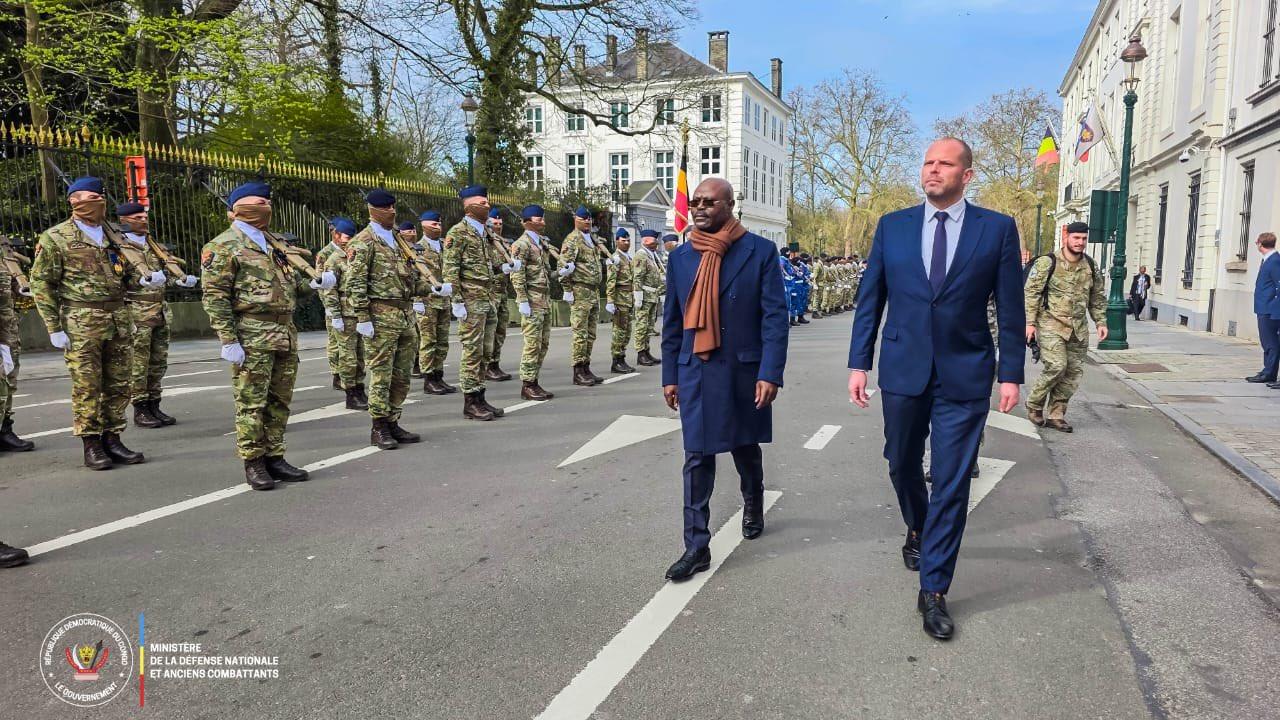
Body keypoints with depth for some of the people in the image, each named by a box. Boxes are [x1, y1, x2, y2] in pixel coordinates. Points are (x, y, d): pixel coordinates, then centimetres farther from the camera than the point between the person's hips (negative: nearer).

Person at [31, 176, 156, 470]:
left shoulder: (112, 236, 15)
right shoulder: (55, 238, -2)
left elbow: (127, 273, 22)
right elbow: (42, 283, -3)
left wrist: (144, 280, -3)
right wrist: (54, 327, -8)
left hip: (119, 320, 5)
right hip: (81, 323, -5)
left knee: (119, 385, 7)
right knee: (87, 386, -2)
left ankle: (112, 439, 17)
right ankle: (91, 445, 7)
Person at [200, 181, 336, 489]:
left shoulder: (274, 244, 21)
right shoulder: (223, 246, -3)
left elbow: (291, 281, 26)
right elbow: (215, 296, -10)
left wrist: (315, 282, 3)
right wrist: (228, 341, -16)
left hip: (286, 333, 7)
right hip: (252, 336, -7)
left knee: (280, 401, 10)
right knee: (251, 403, -2)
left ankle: (274, 457, 20)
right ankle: (253, 463, 8)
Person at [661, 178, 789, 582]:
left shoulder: (759, 252, -5)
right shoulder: (681, 257, 6)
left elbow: (775, 316, -8)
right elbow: (672, 321, 9)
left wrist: (770, 373, -15)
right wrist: (670, 375, 7)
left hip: (744, 371, -1)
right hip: (696, 372, 2)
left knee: (745, 447, 18)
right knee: (697, 457, 0)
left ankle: (753, 507, 46)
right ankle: (697, 546, 6)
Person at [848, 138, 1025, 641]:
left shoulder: (998, 229, 0)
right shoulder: (892, 226, 4)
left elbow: (1010, 308, 1)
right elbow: (870, 300, 5)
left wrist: (1011, 373, -2)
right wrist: (859, 363, 0)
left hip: (964, 376, -2)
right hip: (903, 371, 2)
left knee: (952, 484, 0)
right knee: (902, 465, 18)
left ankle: (933, 590, 11)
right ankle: (917, 531, 49)